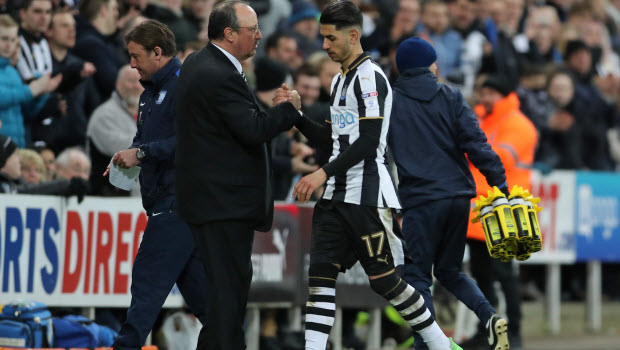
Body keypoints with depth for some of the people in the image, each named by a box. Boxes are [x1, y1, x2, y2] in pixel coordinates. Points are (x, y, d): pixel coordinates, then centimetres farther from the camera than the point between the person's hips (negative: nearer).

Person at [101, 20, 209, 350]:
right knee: (192, 277, 10)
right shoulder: (151, 92, 19)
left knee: (149, 278, -11)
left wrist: (141, 153, -19)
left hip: (178, 197, -10)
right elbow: (145, 138, 26)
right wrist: (128, 156, 4)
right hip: (162, 199, 10)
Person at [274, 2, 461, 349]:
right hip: (338, 196, 9)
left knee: (384, 279, -2)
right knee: (320, 272, -3)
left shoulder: (369, 77, -12)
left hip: (368, 196, -9)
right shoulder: (341, 79, 18)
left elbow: (368, 142, -20)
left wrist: (323, 174, -24)